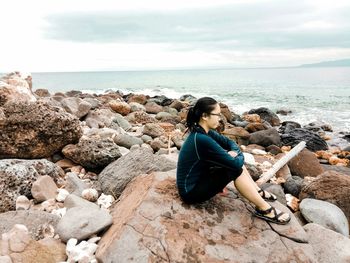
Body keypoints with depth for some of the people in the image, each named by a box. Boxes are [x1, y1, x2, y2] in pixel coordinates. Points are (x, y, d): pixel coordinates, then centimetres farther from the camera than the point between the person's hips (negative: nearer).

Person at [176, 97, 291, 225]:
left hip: (199, 179, 9)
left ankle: (258, 192, 21)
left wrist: (234, 153, -11)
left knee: (233, 163, 6)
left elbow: (230, 143, 11)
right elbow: (236, 164, -25)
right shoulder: (202, 139, -30)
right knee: (235, 169, -17)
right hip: (191, 192, -9)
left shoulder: (202, 132, -1)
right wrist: (239, 157, -2)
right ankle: (264, 209, -2)